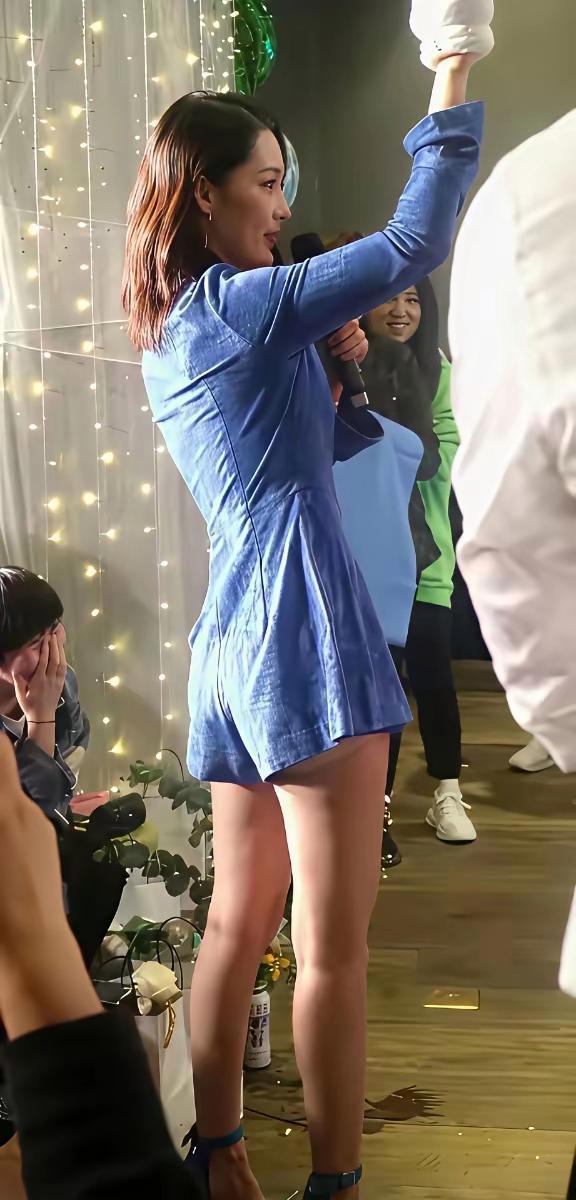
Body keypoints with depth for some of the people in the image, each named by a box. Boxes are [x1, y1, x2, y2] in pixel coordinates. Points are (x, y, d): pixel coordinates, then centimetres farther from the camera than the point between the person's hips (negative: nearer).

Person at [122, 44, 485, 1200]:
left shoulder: (168, 338, 19)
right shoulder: (242, 303, -8)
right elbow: (415, 243, -12)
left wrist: (337, 375, 9)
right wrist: (451, 97, -3)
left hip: (232, 633, 10)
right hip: (304, 625, -9)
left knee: (239, 923, 14)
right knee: (335, 945, -5)